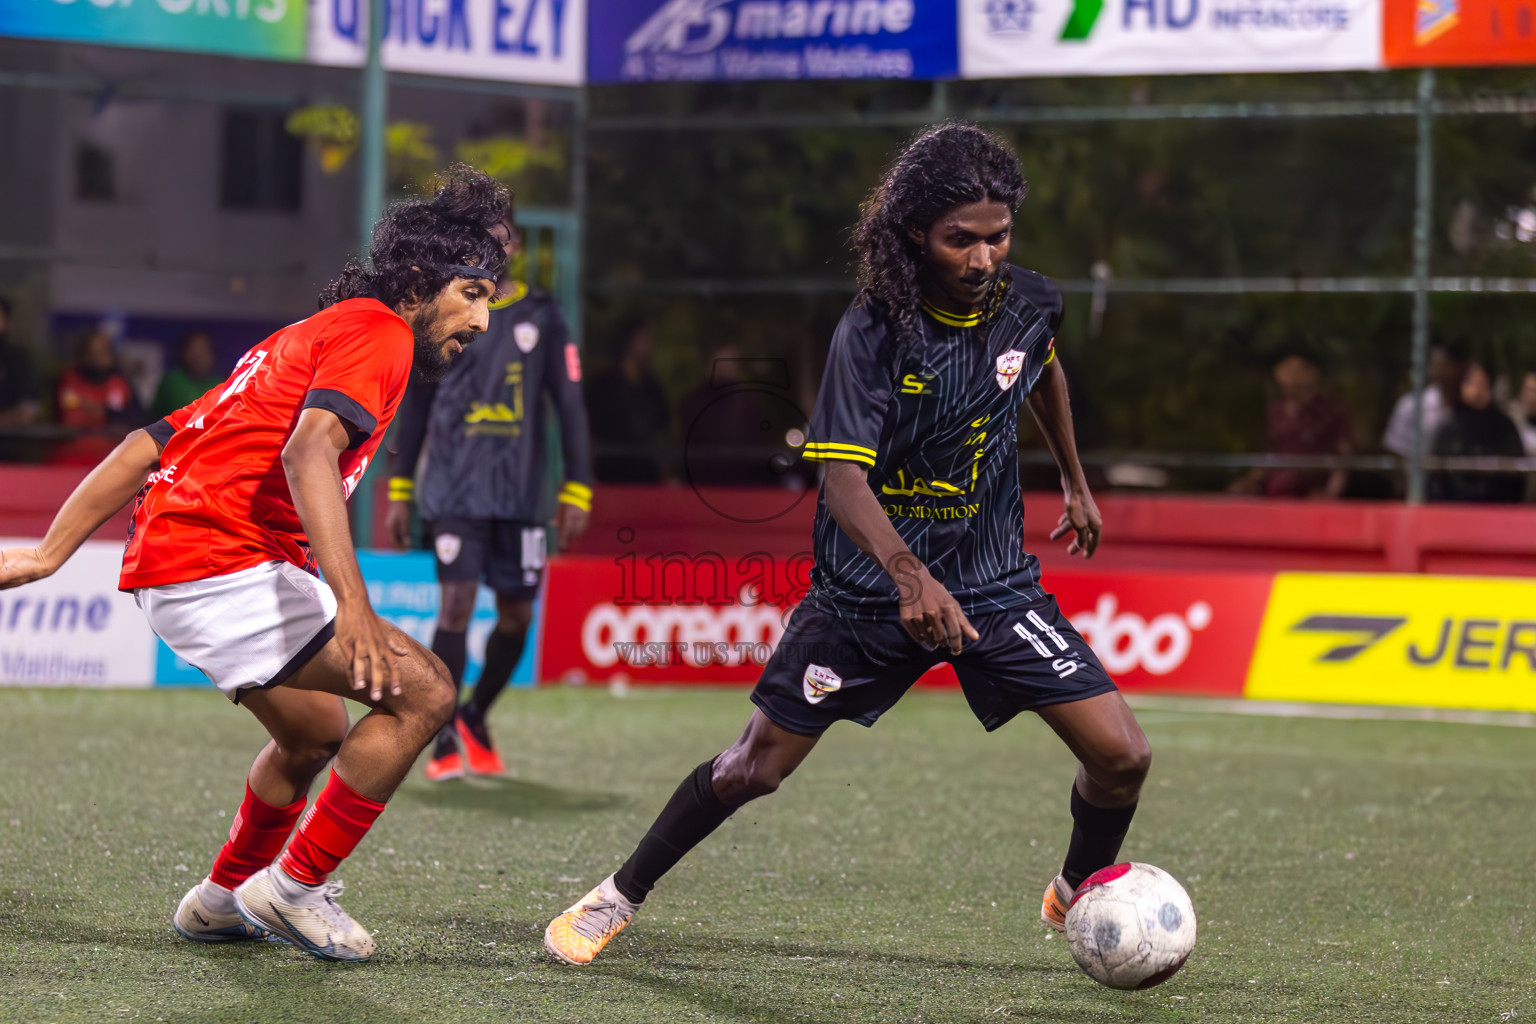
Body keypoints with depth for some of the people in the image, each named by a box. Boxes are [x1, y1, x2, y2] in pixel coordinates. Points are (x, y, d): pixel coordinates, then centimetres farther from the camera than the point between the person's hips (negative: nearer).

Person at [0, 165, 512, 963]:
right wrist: (352, 605, -33)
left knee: (315, 732, 29)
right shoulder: (375, 331, -4)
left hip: (165, 560, 10)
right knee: (422, 690, -11)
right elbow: (308, 452, -24)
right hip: (224, 566, -10)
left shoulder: (309, 337, 25)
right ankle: (294, 887, -2)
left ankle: (223, 898, 45)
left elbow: (150, 443, 21)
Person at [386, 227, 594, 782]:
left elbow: (570, 403, 8)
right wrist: (399, 490, 10)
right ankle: (445, 745, -4)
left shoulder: (541, 315, 7)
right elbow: (415, 404, 13)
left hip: (520, 492, 2)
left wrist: (577, 489, 2)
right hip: (455, 488, -2)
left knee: (517, 615, 5)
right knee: (456, 605, -12)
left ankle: (475, 718, 28)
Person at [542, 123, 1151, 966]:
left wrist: (1075, 481, 29)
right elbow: (844, 482, -31)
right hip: (869, 584, -3)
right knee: (754, 768, 2)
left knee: (1121, 757, -8)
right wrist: (909, 573, -48)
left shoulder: (1028, 304, -7)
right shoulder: (872, 333, -21)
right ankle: (620, 896, 24)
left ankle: (1079, 895, 22)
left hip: (994, 581, 3)